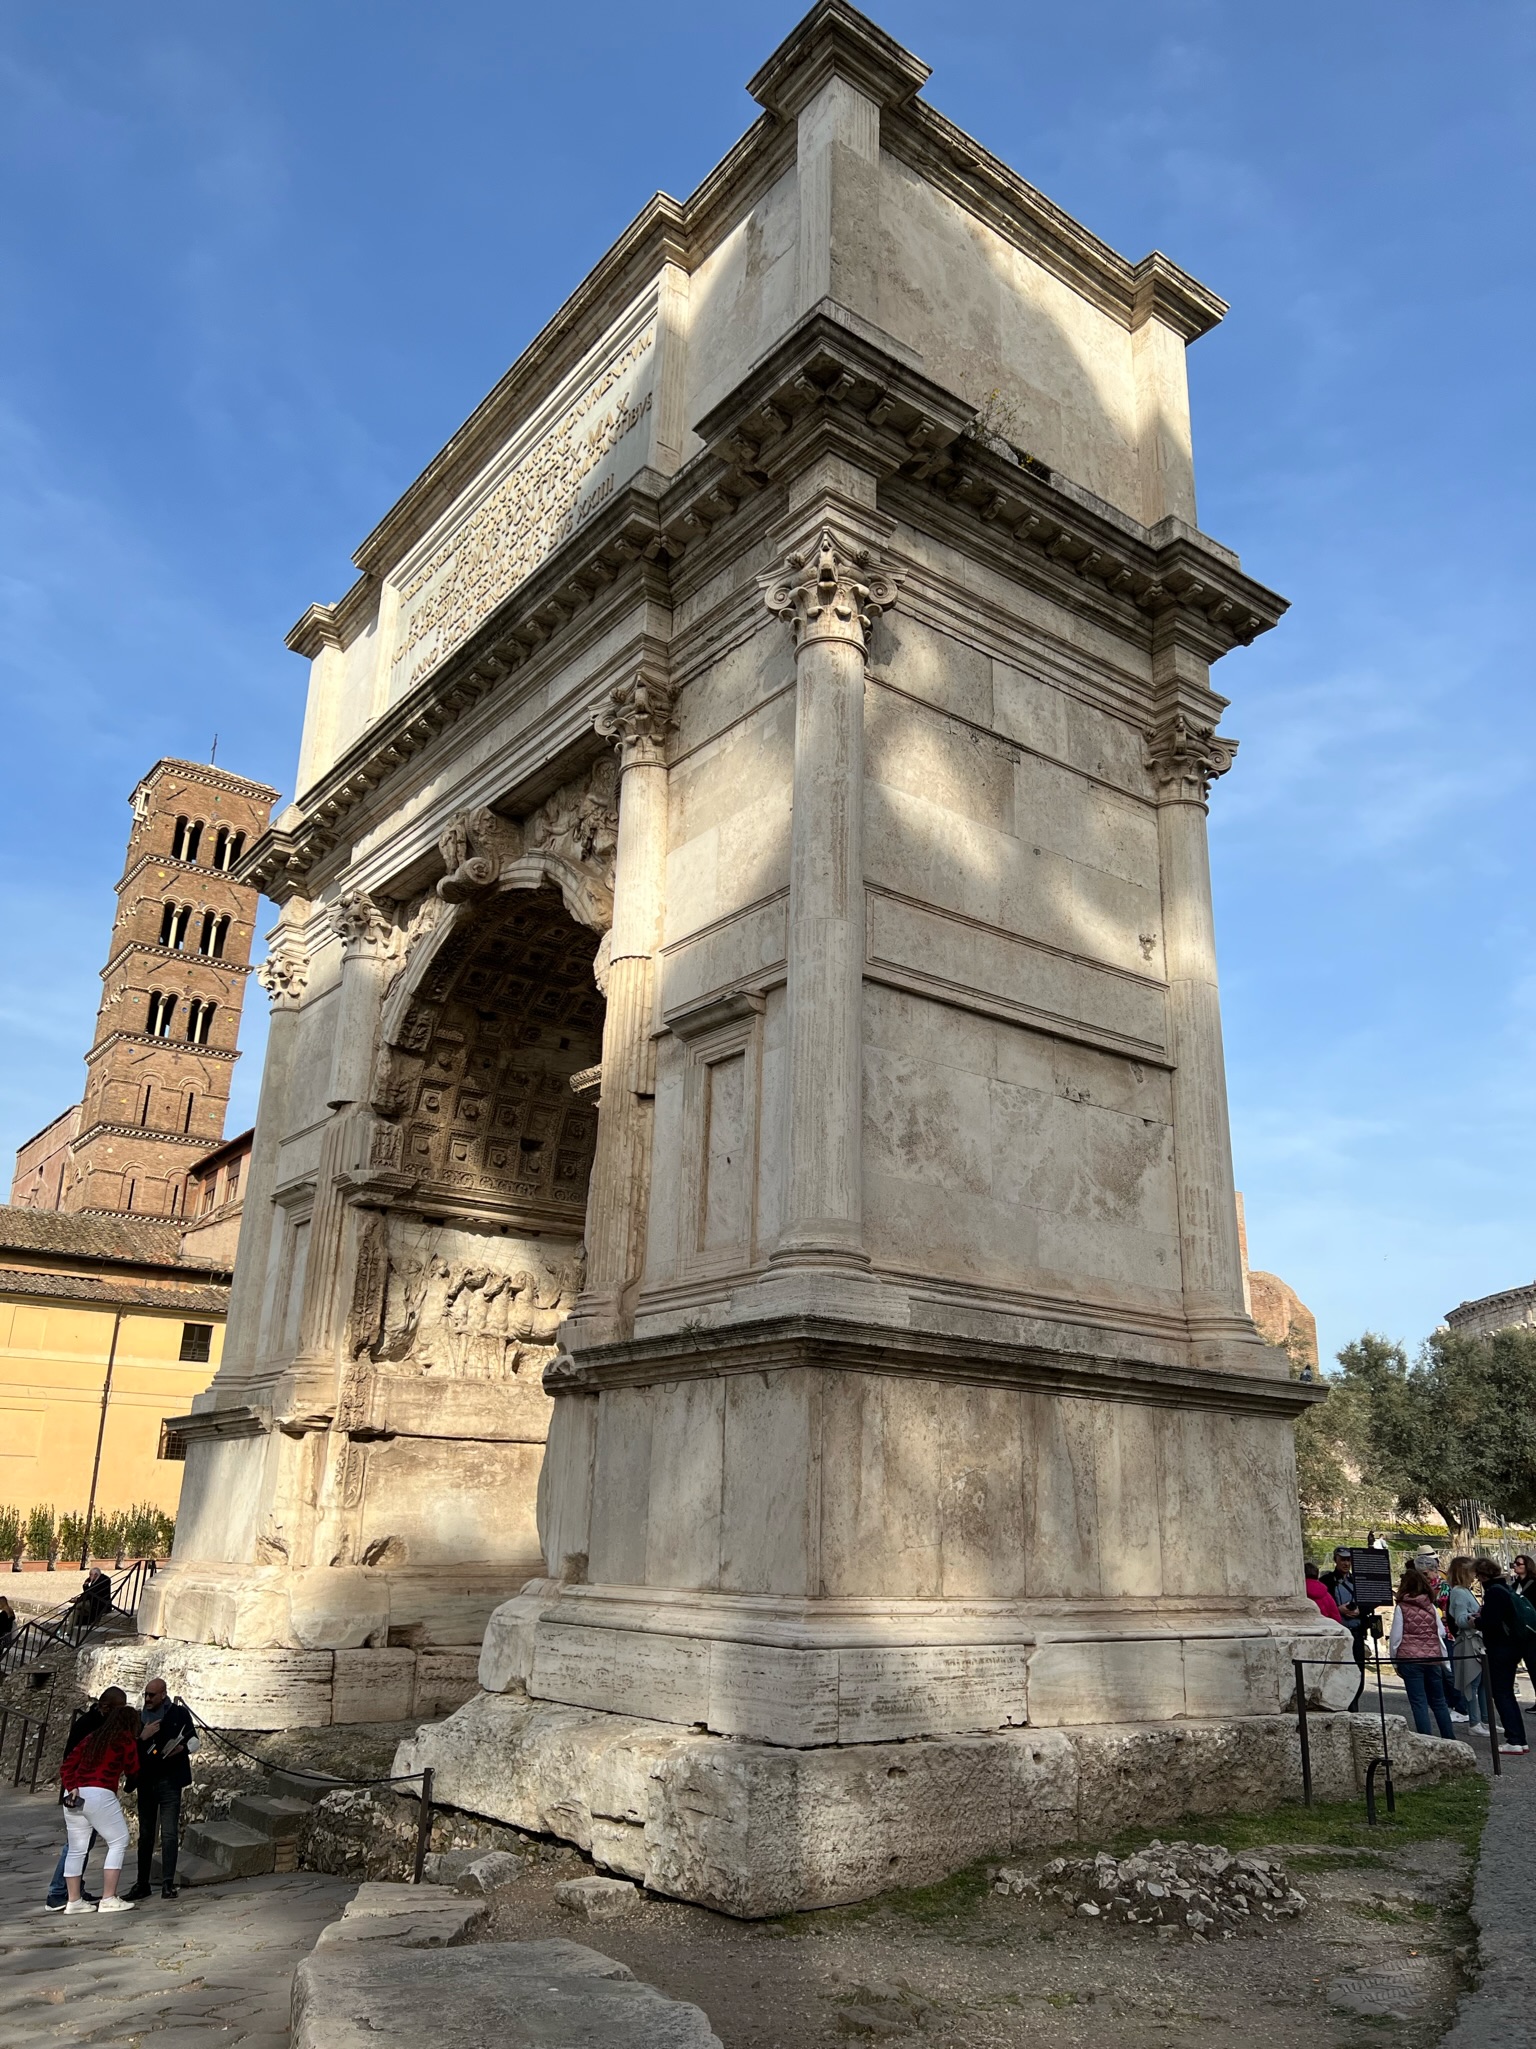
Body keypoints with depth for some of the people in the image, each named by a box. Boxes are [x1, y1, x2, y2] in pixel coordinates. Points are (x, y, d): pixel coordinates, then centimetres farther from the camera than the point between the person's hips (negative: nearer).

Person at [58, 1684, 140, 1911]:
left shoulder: (91, 1737, 22)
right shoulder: (126, 1739, 4)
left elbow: (66, 1766, 14)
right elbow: (133, 1771, 9)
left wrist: (71, 1787, 2)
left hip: (74, 1795, 7)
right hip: (99, 1794, -7)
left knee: (77, 1848, 16)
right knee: (119, 1842, 3)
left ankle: (74, 1901, 18)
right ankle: (108, 1899, 0)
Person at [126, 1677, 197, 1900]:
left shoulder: (179, 1714, 0)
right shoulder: (141, 1718, 10)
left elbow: (194, 1741, 5)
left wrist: (182, 1748, -16)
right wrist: (142, 1737, -10)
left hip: (170, 1781, -4)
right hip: (146, 1781, 4)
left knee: (169, 1833, -5)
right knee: (145, 1834, 10)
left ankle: (168, 1884, 0)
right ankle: (142, 1884, 18)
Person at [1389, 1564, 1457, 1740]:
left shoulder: (1401, 1608, -6)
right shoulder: (1431, 1606, 5)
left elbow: (1396, 1637, -6)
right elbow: (1441, 1632, 8)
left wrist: (1395, 1660, 4)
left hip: (1410, 1659, -4)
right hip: (1433, 1658, 4)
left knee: (1419, 1703, 0)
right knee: (1438, 1701, 17)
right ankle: (1449, 1739, 22)